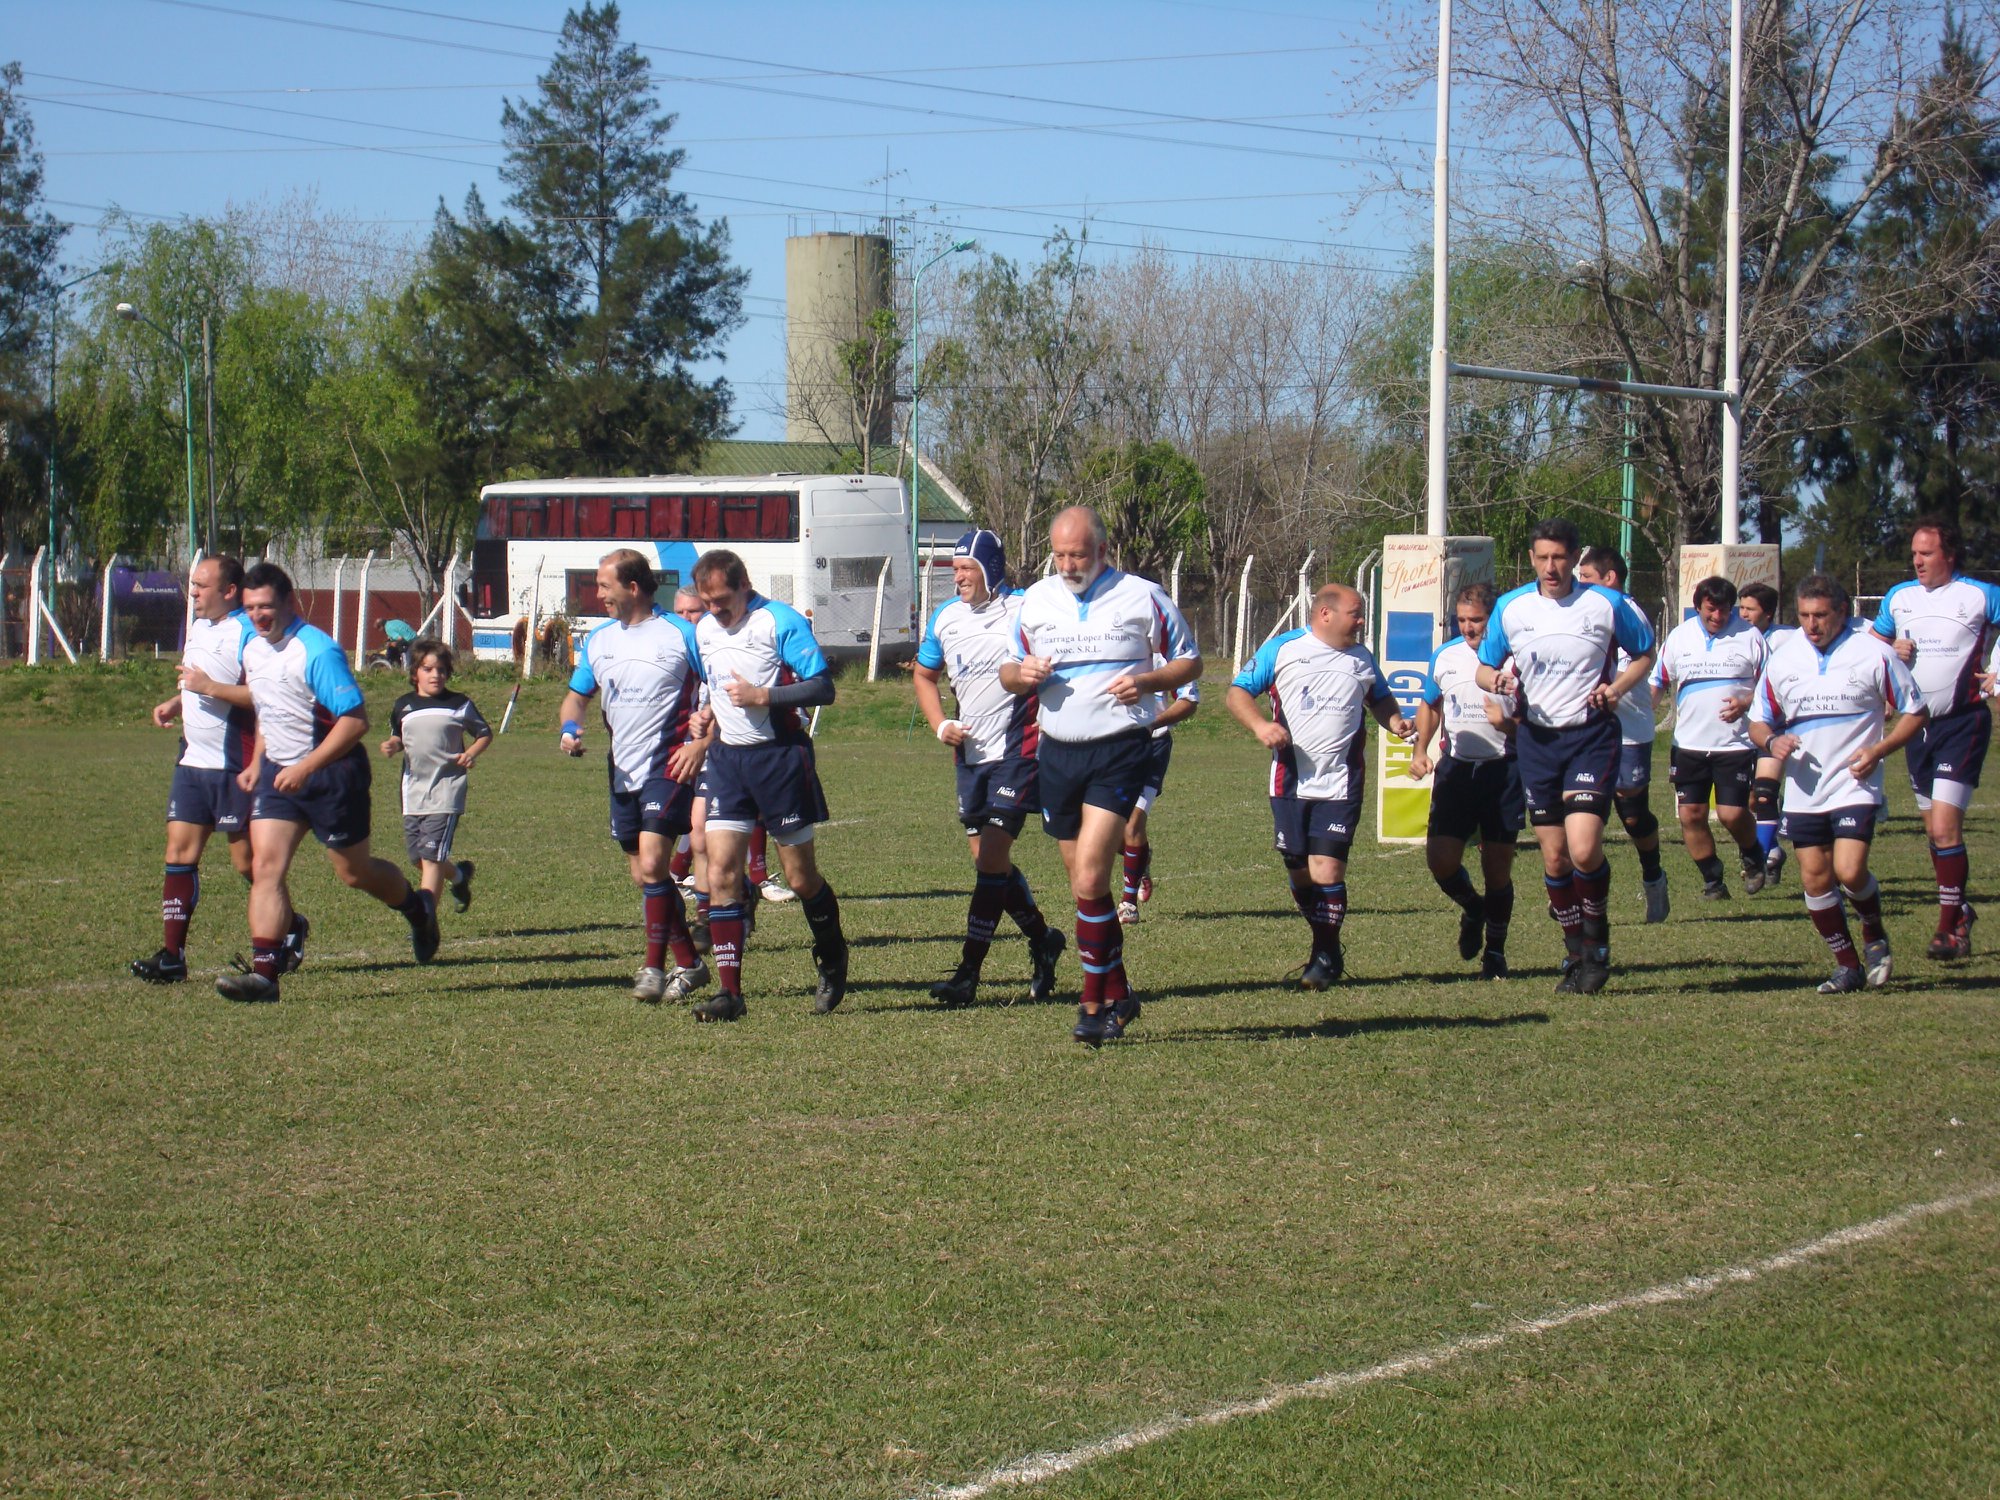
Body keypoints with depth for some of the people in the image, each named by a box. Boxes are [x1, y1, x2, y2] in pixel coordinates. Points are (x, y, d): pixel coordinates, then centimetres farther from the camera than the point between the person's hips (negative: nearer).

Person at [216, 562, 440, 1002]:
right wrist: (257, 762, 16)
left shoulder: (317, 651, -21)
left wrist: (306, 768, -27)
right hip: (279, 771, 7)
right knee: (265, 867, -9)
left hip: (331, 773, -7)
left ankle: (418, 909, 38)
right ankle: (264, 972, -12)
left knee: (354, 873, 9)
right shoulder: (252, 649, 6)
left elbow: (356, 721, -24)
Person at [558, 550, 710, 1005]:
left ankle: (654, 967, -9)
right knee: (644, 876, 9)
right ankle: (689, 964, 20)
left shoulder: (679, 634, -7)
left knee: (651, 864, -17)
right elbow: (577, 695, 21)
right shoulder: (598, 640, 11)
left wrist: (702, 742, -17)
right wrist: (570, 729, 0)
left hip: (668, 765, -7)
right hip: (623, 771, 7)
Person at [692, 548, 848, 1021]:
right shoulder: (703, 630, 11)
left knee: (800, 877, 3)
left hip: (781, 755, -5)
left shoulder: (780, 622, -9)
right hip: (728, 757, 5)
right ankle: (728, 990, -7)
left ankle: (832, 960, 30)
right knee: (720, 872, -7)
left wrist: (762, 696, -20)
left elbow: (823, 688, -14)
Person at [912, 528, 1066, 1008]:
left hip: (1015, 753, -6)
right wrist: (940, 725, 7)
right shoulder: (945, 618, 7)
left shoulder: (1024, 612, -11)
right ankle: (1042, 941, 30)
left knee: (991, 861, -11)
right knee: (990, 862, 10)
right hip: (969, 754, 7)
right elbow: (924, 675, 22)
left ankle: (968, 972, -11)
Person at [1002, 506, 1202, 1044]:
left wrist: (1147, 682, -14)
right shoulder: (1035, 601, 10)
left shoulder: (1143, 597, -2)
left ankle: (1095, 1004, -8)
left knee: (1089, 878, -16)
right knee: (1085, 883, 10)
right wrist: (1022, 674, -6)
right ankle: (1118, 994, 23)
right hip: (1057, 753, 5)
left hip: (1119, 751, -5)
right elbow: (1008, 672, 18)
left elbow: (1189, 661, 5)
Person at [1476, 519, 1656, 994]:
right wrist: (1497, 680, -11)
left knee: (1583, 848, -18)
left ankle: (1597, 942, 5)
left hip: (1591, 736, -3)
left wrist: (1618, 687, -9)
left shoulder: (1607, 604, -3)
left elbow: (1645, 653, 10)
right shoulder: (1510, 607, 4)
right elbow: (1484, 668, 13)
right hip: (1536, 738, 3)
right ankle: (1576, 955, 20)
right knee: (1554, 858, 5)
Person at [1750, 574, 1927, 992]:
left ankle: (1874, 936, 12)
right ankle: (1848, 965, 18)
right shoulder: (1782, 659, 4)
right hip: (1803, 792, 4)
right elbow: (1758, 721, 14)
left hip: (1854, 785, -4)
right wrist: (1771, 741, -10)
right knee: (1815, 879, 3)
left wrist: (1879, 750, -14)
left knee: (1850, 870, -18)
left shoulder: (1874, 654, -5)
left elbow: (1917, 712, 1)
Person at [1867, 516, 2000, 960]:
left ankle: (1948, 927, -8)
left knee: (1945, 827, -14)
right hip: (1916, 723, 5)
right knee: (1935, 829, 12)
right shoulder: (1898, 597, 9)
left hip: (1962, 723, -5)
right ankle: (1959, 910, 29)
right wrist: (1891, 652, -4)